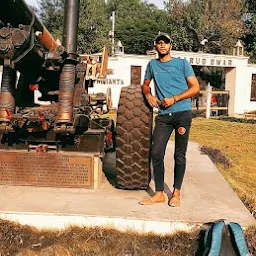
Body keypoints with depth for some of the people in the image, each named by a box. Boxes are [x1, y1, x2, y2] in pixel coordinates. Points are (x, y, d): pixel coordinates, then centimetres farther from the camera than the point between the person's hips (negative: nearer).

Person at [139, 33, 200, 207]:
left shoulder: (182, 64, 5)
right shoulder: (152, 64, 15)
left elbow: (195, 88, 1)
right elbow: (145, 84, 29)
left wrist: (174, 99, -10)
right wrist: (148, 95, 5)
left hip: (182, 113, -3)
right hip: (163, 115, 3)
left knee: (180, 155, 3)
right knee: (156, 153, -4)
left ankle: (176, 192, 16)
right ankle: (159, 194, 7)